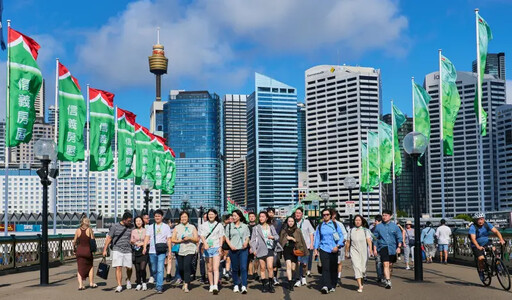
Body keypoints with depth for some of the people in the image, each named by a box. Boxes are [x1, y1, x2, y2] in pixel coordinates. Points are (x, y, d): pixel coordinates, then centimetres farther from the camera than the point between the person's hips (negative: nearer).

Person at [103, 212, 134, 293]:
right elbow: (109, 238, 0)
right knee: (118, 268, -9)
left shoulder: (130, 227, 8)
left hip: (128, 250, 2)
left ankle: (128, 280, 32)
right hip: (117, 250, -2)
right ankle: (119, 286, -6)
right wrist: (105, 250, -4)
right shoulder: (115, 226, -1)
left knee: (129, 267, 3)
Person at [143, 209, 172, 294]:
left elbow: (168, 239, 5)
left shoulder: (166, 227, 9)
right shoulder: (150, 227, 13)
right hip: (152, 251, 3)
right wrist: (145, 247, -12)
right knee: (154, 270, 10)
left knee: (160, 270, -12)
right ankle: (158, 283, 29)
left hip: (162, 252, -3)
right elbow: (147, 237, 3)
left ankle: (159, 287, -13)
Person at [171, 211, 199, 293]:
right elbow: (172, 239, 6)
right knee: (181, 268, 3)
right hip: (179, 250, 2)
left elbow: (197, 239, 5)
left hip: (190, 250, -2)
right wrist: (180, 241, -11)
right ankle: (184, 281, 31)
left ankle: (186, 286, -14)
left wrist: (189, 238, -12)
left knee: (187, 267, -15)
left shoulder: (192, 227, 9)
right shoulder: (177, 227, 12)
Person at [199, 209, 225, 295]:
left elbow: (221, 237, 7)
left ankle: (215, 286, -23)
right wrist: (205, 243, -21)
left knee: (215, 268, -13)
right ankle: (211, 285, 18)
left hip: (216, 248, -2)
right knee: (209, 269, 8)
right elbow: (202, 235, -2)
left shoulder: (219, 225, 6)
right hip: (207, 249, 2)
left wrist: (220, 247, -6)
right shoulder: (204, 225, 8)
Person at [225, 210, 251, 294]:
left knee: (243, 267, -11)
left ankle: (244, 286, -13)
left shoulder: (245, 226, 10)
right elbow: (226, 237, 9)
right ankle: (236, 285, 17)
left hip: (243, 249, -1)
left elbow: (248, 236, 12)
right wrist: (230, 246, -7)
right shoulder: (229, 226, 9)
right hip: (233, 250, 1)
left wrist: (246, 242, -9)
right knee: (235, 268, 6)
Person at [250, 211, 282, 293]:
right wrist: (254, 249, -7)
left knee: (270, 267, -11)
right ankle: (265, 285, 12)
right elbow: (253, 240, 3)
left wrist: (273, 237, -12)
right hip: (261, 250, 0)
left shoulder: (271, 227, 12)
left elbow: (277, 236, 10)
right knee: (262, 268, 4)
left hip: (270, 249, 0)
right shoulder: (256, 228, 7)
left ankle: (271, 284, 1)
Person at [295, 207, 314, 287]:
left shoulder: (306, 222, 6)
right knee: (298, 263, -10)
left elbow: (311, 233, 8)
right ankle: (300, 279, 1)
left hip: (306, 246, 0)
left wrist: (311, 244, 0)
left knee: (304, 263, 3)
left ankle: (303, 277, 26)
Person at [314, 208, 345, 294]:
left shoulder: (335, 225, 4)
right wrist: (316, 249, 6)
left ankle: (332, 286, 20)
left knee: (333, 269, 7)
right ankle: (325, 286, -21)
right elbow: (317, 238, 12)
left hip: (334, 250, 0)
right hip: (323, 249, 0)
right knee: (325, 268, -13)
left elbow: (341, 236, 3)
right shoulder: (320, 226, 8)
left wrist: (337, 246, -8)